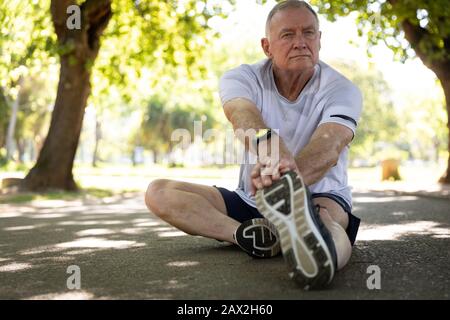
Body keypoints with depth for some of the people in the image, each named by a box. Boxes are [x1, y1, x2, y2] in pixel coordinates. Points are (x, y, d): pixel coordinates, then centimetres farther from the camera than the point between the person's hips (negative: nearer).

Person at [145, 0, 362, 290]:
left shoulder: (342, 90, -12)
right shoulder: (241, 79, -7)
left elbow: (328, 148, -34)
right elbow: (243, 116, -33)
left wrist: (285, 180, -57)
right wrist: (268, 149, -58)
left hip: (319, 196, -3)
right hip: (250, 201, 4)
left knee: (325, 215, -41)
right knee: (159, 193, -15)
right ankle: (252, 235, -35)